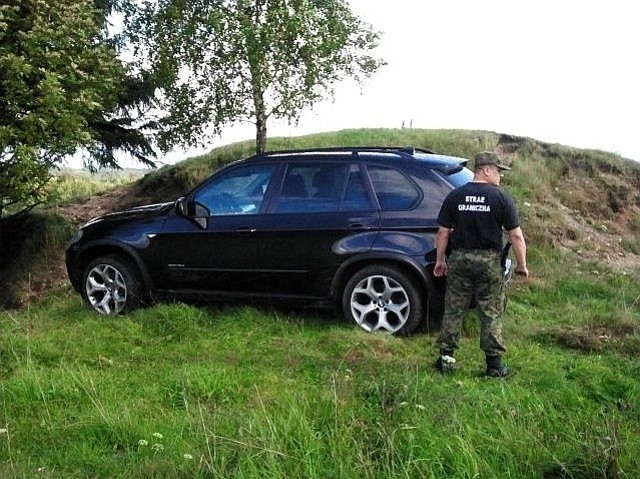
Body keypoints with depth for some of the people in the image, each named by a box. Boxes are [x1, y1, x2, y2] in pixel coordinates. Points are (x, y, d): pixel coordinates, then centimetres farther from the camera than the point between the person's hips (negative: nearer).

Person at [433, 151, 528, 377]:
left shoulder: (454, 196, 1)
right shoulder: (501, 198, -6)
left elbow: (443, 232, 3)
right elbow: (516, 235, -6)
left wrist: (440, 260, 13)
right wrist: (522, 265, 4)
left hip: (459, 259, 2)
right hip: (489, 261, -2)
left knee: (453, 310, 11)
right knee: (491, 314, 6)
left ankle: (446, 358, 15)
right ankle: (494, 364, 12)